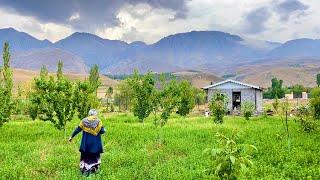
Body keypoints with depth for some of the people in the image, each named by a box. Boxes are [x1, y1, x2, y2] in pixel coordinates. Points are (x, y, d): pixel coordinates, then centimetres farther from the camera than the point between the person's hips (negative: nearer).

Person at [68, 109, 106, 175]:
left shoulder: (84, 121, 0)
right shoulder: (98, 121, -6)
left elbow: (78, 129, 2)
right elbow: (102, 131, -12)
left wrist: (72, 136, 13)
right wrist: (104, 130, 11)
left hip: (86, 143, 2)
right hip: (95, 143, -2)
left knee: (85, 156, 15)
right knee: (94, 157, 13)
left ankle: (84, 170, 18)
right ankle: (93, 169, 11)